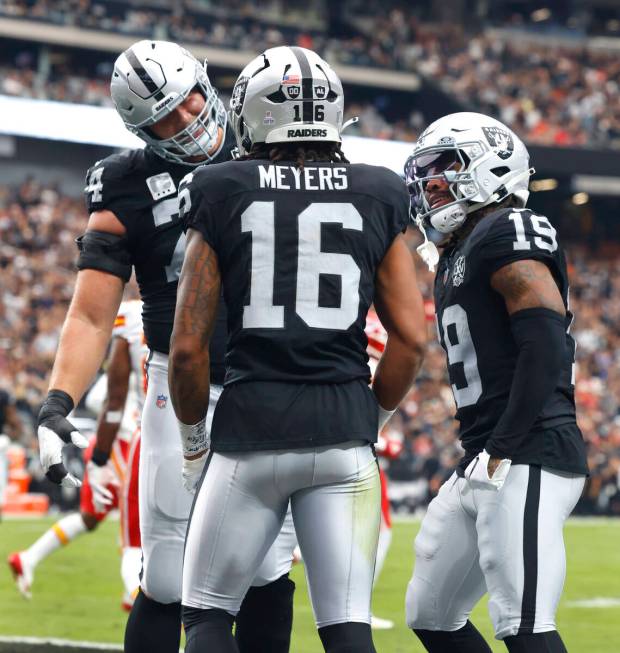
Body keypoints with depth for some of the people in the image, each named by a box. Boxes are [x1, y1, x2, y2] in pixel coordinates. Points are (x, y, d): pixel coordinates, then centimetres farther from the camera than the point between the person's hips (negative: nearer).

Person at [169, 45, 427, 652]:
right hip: (345, 434, 2)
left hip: (251, 426, -1)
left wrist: (193, 435, 14)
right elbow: (411, 339, 2)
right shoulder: (376, 198, 6)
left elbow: (188, 348, -2)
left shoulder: (221, 196, 0)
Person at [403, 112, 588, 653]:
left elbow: (545, 345, -19)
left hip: (528, 460, -11)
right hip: (483, 464, 11)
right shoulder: (455, 257, 22)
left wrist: (502, 450, -22)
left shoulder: (508, 234, -8)